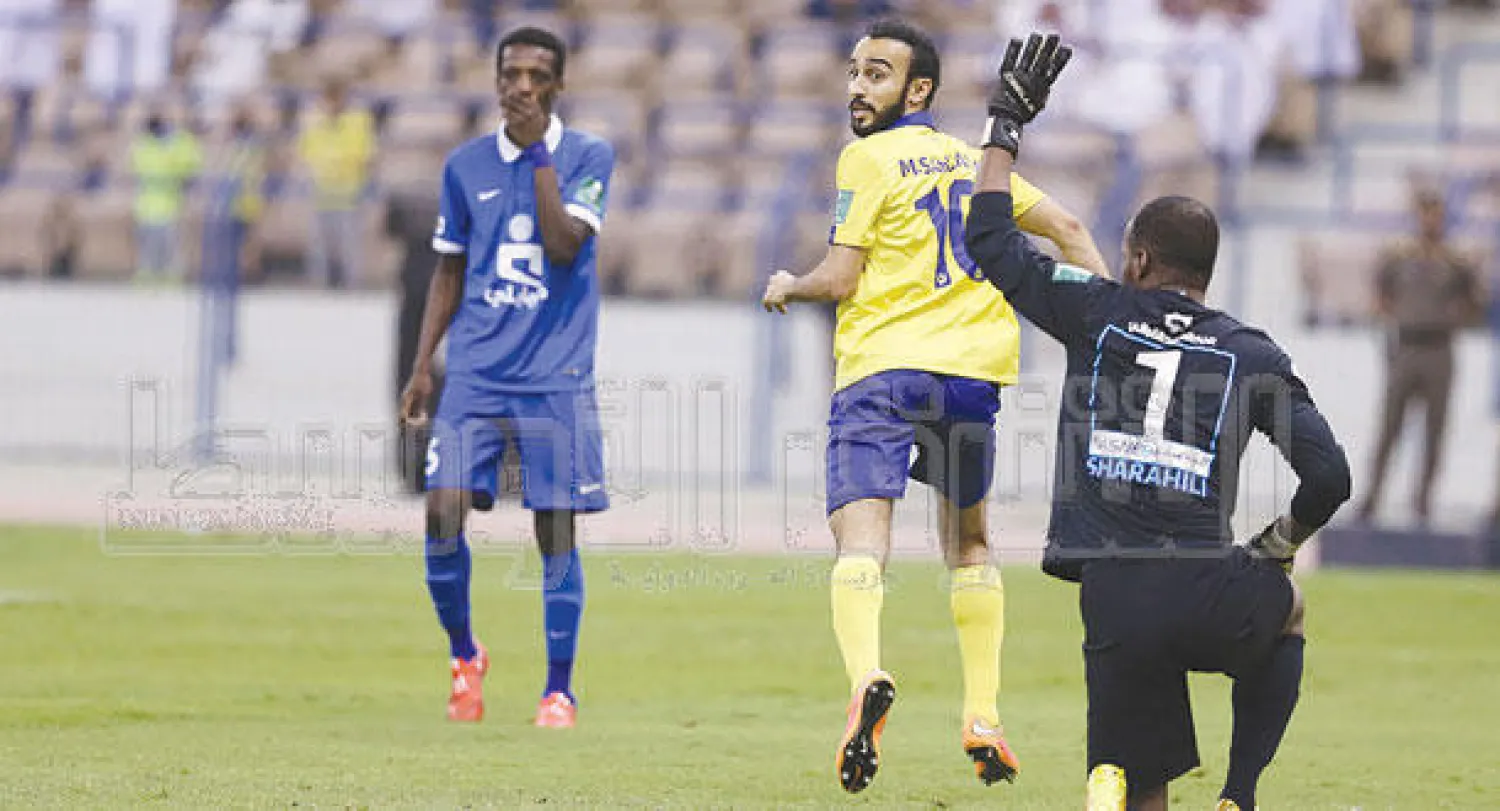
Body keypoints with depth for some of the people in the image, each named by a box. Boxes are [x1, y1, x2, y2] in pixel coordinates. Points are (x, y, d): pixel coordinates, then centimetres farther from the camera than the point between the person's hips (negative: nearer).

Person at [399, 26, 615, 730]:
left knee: (556, 533, -2)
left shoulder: (588, 157, 0)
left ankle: (559, 690, 10)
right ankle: (464, 657, 13)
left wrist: (540, 153, -14)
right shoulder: (465, 166, 9)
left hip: (556, 378, -2)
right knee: (443, 513, -9)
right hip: (475, 375, 2)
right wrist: (422, 366, 11)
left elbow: (564, 244, -15)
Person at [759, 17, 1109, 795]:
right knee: (968, 541, 21)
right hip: (973, 371, 6)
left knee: (860, 533, -16)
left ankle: (866, 678, -43)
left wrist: (787, 289, 16)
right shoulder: (973, 160, 19)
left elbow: (839, 280, -4)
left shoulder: (869, 157, 0)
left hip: (883, 362, -6)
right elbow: (1066, 228, 20)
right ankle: (982, 721, 17)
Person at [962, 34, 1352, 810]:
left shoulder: (1096, 315, 8)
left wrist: (1006, 121, 28)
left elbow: (992, 241, 18)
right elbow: (1328, 476, 2)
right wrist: (1279, 543, 21)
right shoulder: (1251, 355, 8)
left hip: (1114, 602, 0)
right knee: (1284, 610, 37)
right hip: (1215, 600, 0)